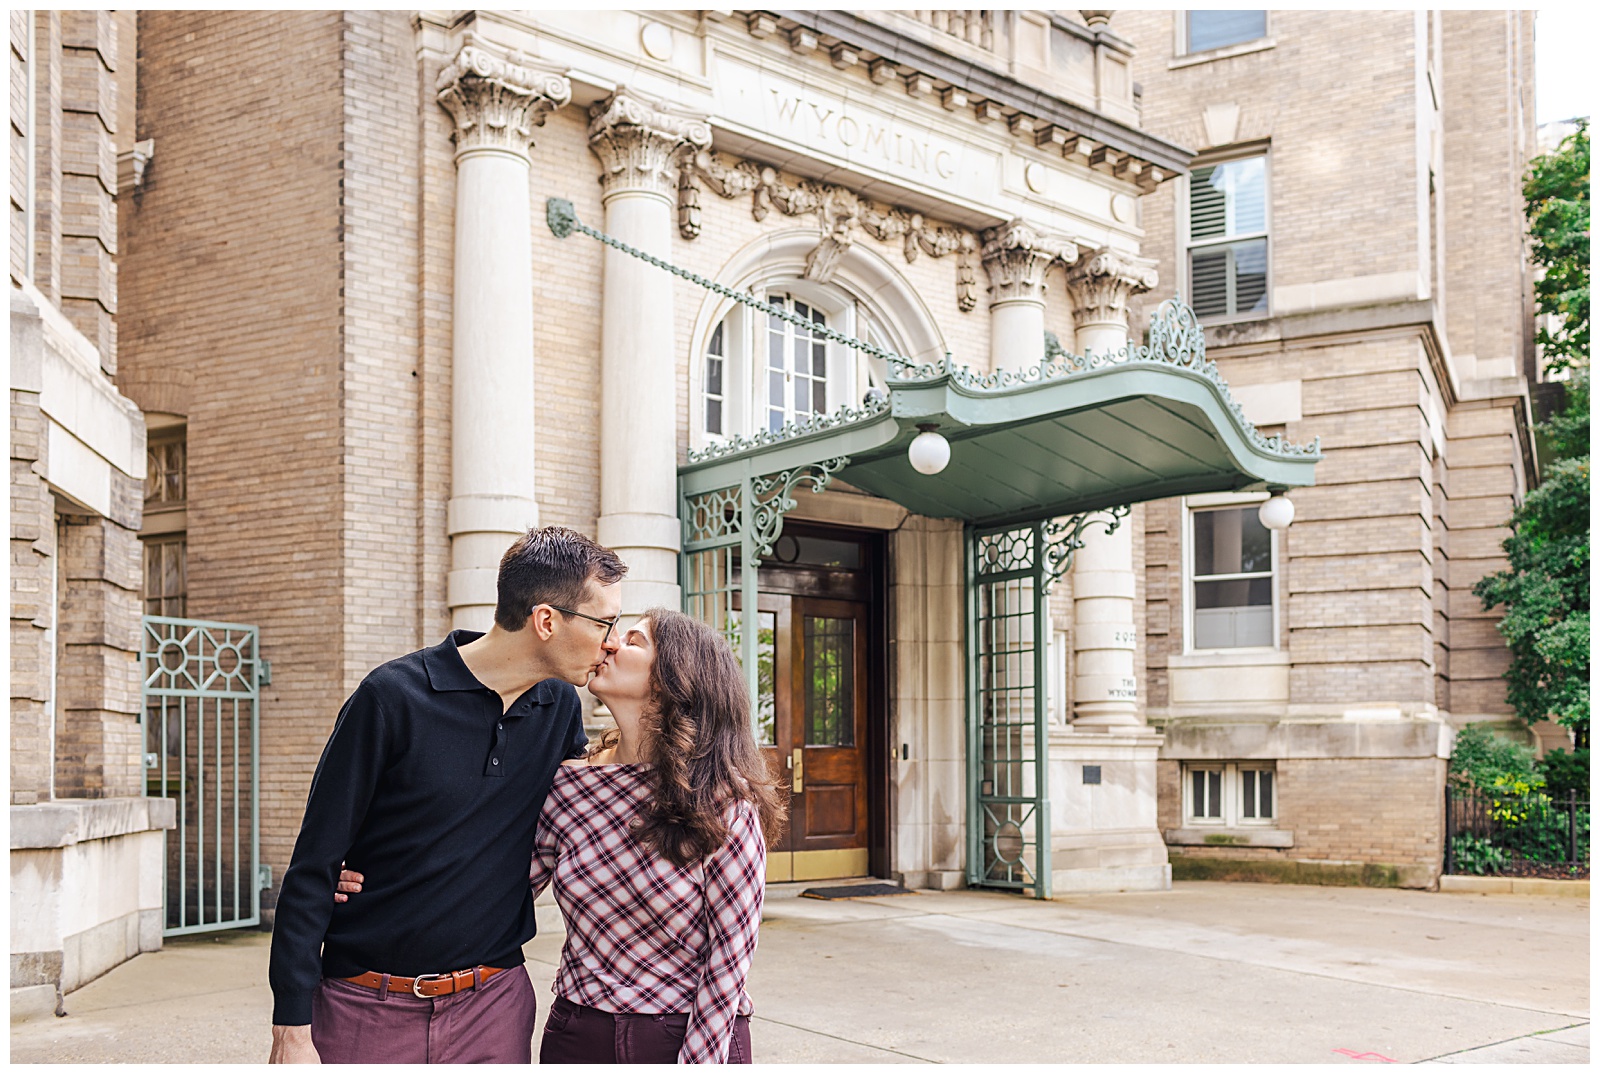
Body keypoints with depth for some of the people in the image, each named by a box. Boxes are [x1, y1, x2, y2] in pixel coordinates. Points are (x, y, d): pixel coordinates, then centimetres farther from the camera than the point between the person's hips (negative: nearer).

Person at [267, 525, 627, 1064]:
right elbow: (314, 867, -9)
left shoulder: (560, 707, 2)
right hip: (368, 1012, -4)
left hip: (494, 1004, 4)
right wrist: (292, 1027, -11)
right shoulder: (393, 698, -13)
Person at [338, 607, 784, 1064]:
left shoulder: (724, 800, -15)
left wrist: (697, 1061, -16)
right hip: (576, 1035, 4)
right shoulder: (566, 784, -4)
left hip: (698, 1038, -3)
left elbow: (729, 956, -12)